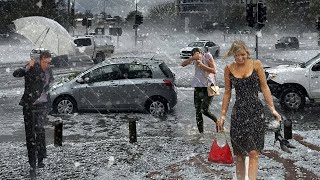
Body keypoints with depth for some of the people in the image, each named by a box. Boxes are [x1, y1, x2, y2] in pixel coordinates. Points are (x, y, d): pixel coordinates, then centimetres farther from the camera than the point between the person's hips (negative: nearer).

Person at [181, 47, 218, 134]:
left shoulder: (208, 57, -9)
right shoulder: (194, 59, 2)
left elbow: (214, 71, -15)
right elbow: (183, 64, -9)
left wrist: (202, 65, -21)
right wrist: (192, 58, -23)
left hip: (208, 86, -5)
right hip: (198, 87, 5)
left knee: (204, 110, -11)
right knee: (198, 111, 4)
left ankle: (218, 122, 15)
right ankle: (201, 132, 14)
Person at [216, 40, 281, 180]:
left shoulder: (256, 65, -1)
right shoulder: (229, 69, 4)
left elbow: (264, 87, 2)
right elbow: (227, 93, 10)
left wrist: (272, 108, -5)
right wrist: (223, 115, 9)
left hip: (256, 111, -2)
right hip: (238, 112, 2)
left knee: (253, 152, -9)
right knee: (239, 154, 7)